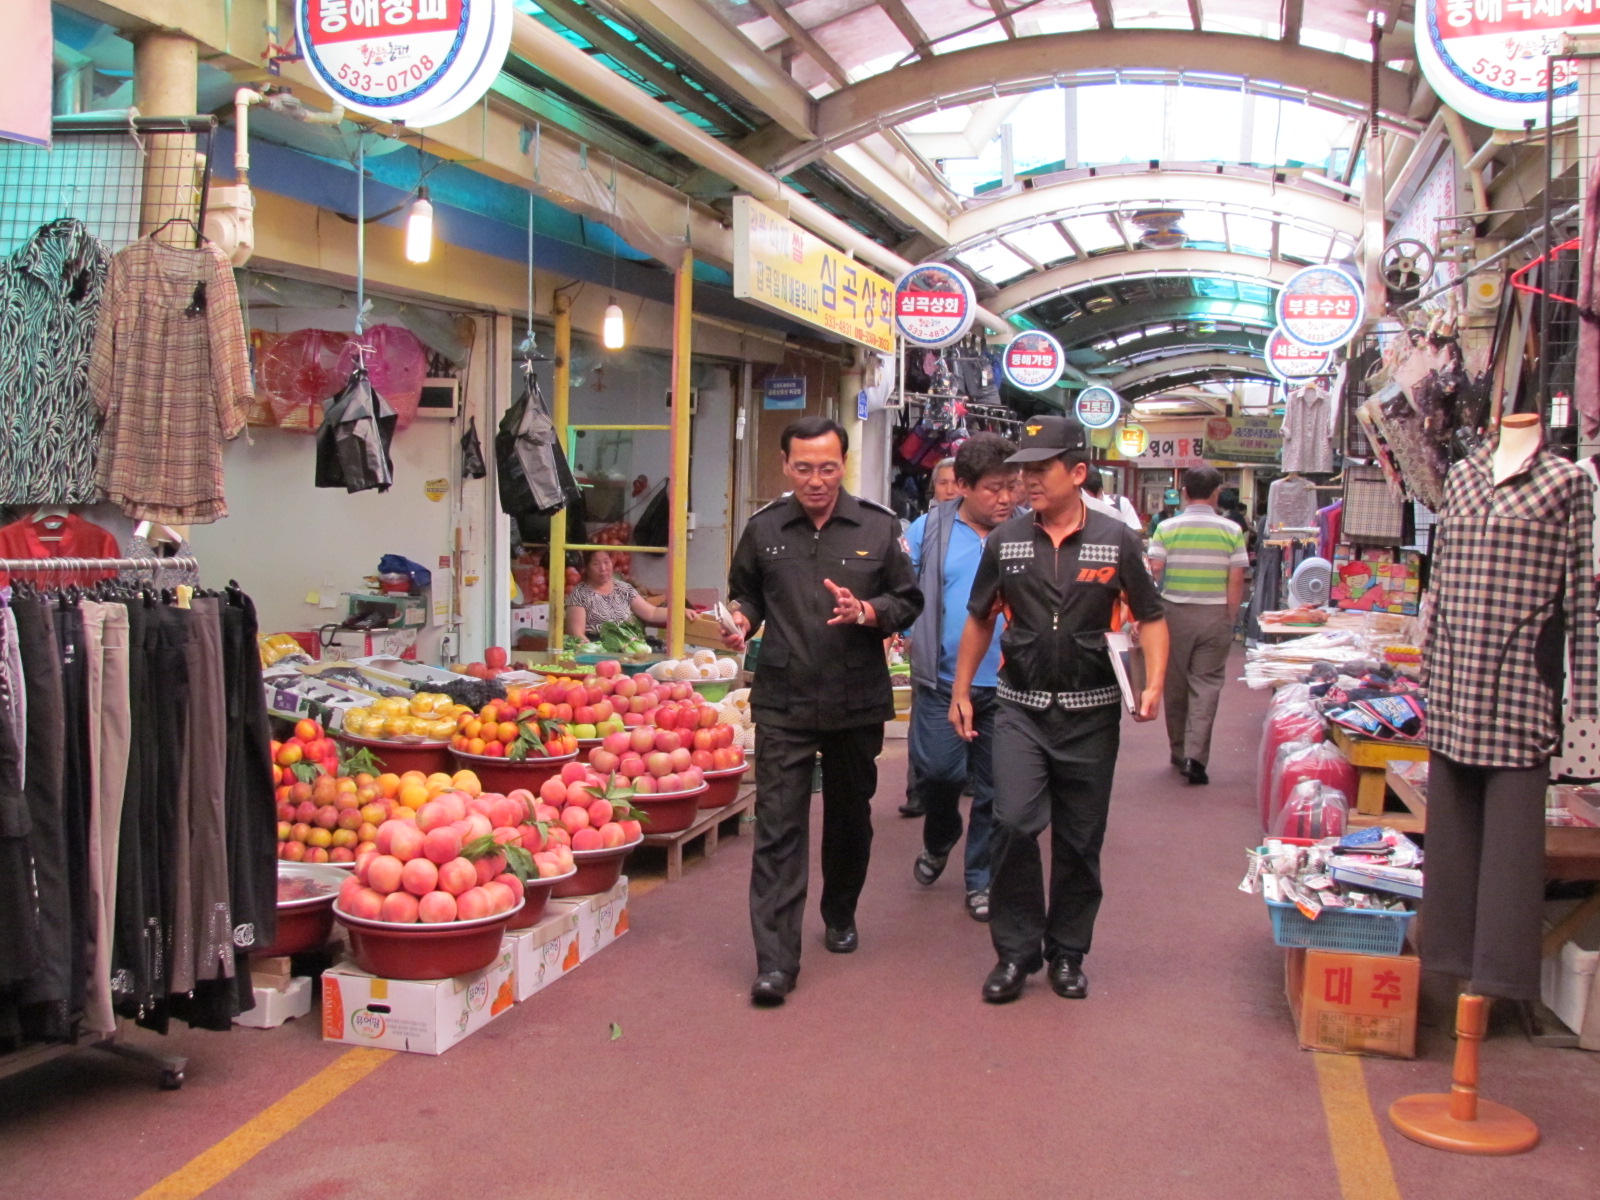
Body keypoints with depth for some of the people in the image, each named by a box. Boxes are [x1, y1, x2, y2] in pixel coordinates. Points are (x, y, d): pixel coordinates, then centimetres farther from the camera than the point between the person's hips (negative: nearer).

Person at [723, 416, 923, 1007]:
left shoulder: (879, 527, 0)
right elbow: (745, 593, 15)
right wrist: (742, 619, -7)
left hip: (857, 700, 1)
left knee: (850, 815, 17)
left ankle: (841, 915, 42)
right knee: (778, 827, -7)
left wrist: (866, 611, -14)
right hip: (782, 701, -1)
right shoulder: (763, 529, 3)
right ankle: (775, 959, -5)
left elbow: (908, 600, 5)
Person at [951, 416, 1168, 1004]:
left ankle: (1067, 952, 25)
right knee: (1014, 824, -13)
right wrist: (961, 691, 11)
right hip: (1021, 709, 1)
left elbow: (1150, 618, 5)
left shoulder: (1116, 541, -1)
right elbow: (980, 620, 14)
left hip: (1091, 713, 0)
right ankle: (1016, 951, 3)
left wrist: (1153, 685, -10)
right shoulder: (1005, 541, 4)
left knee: (1080, 840, 8)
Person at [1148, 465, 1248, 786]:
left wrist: (1153, 614, 9)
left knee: (1176, 685, 12)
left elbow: (1154, 572, -7)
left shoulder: (1166, 528, -3)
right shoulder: (1231, 531, -3)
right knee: (1206, 685, 1)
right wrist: (1230, 619, 4)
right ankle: (1195, 755, -10)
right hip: (1215, 615, -1)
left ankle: (1179, 753, 23)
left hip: (1175, 612, 1)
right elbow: (1236, 580, -4)